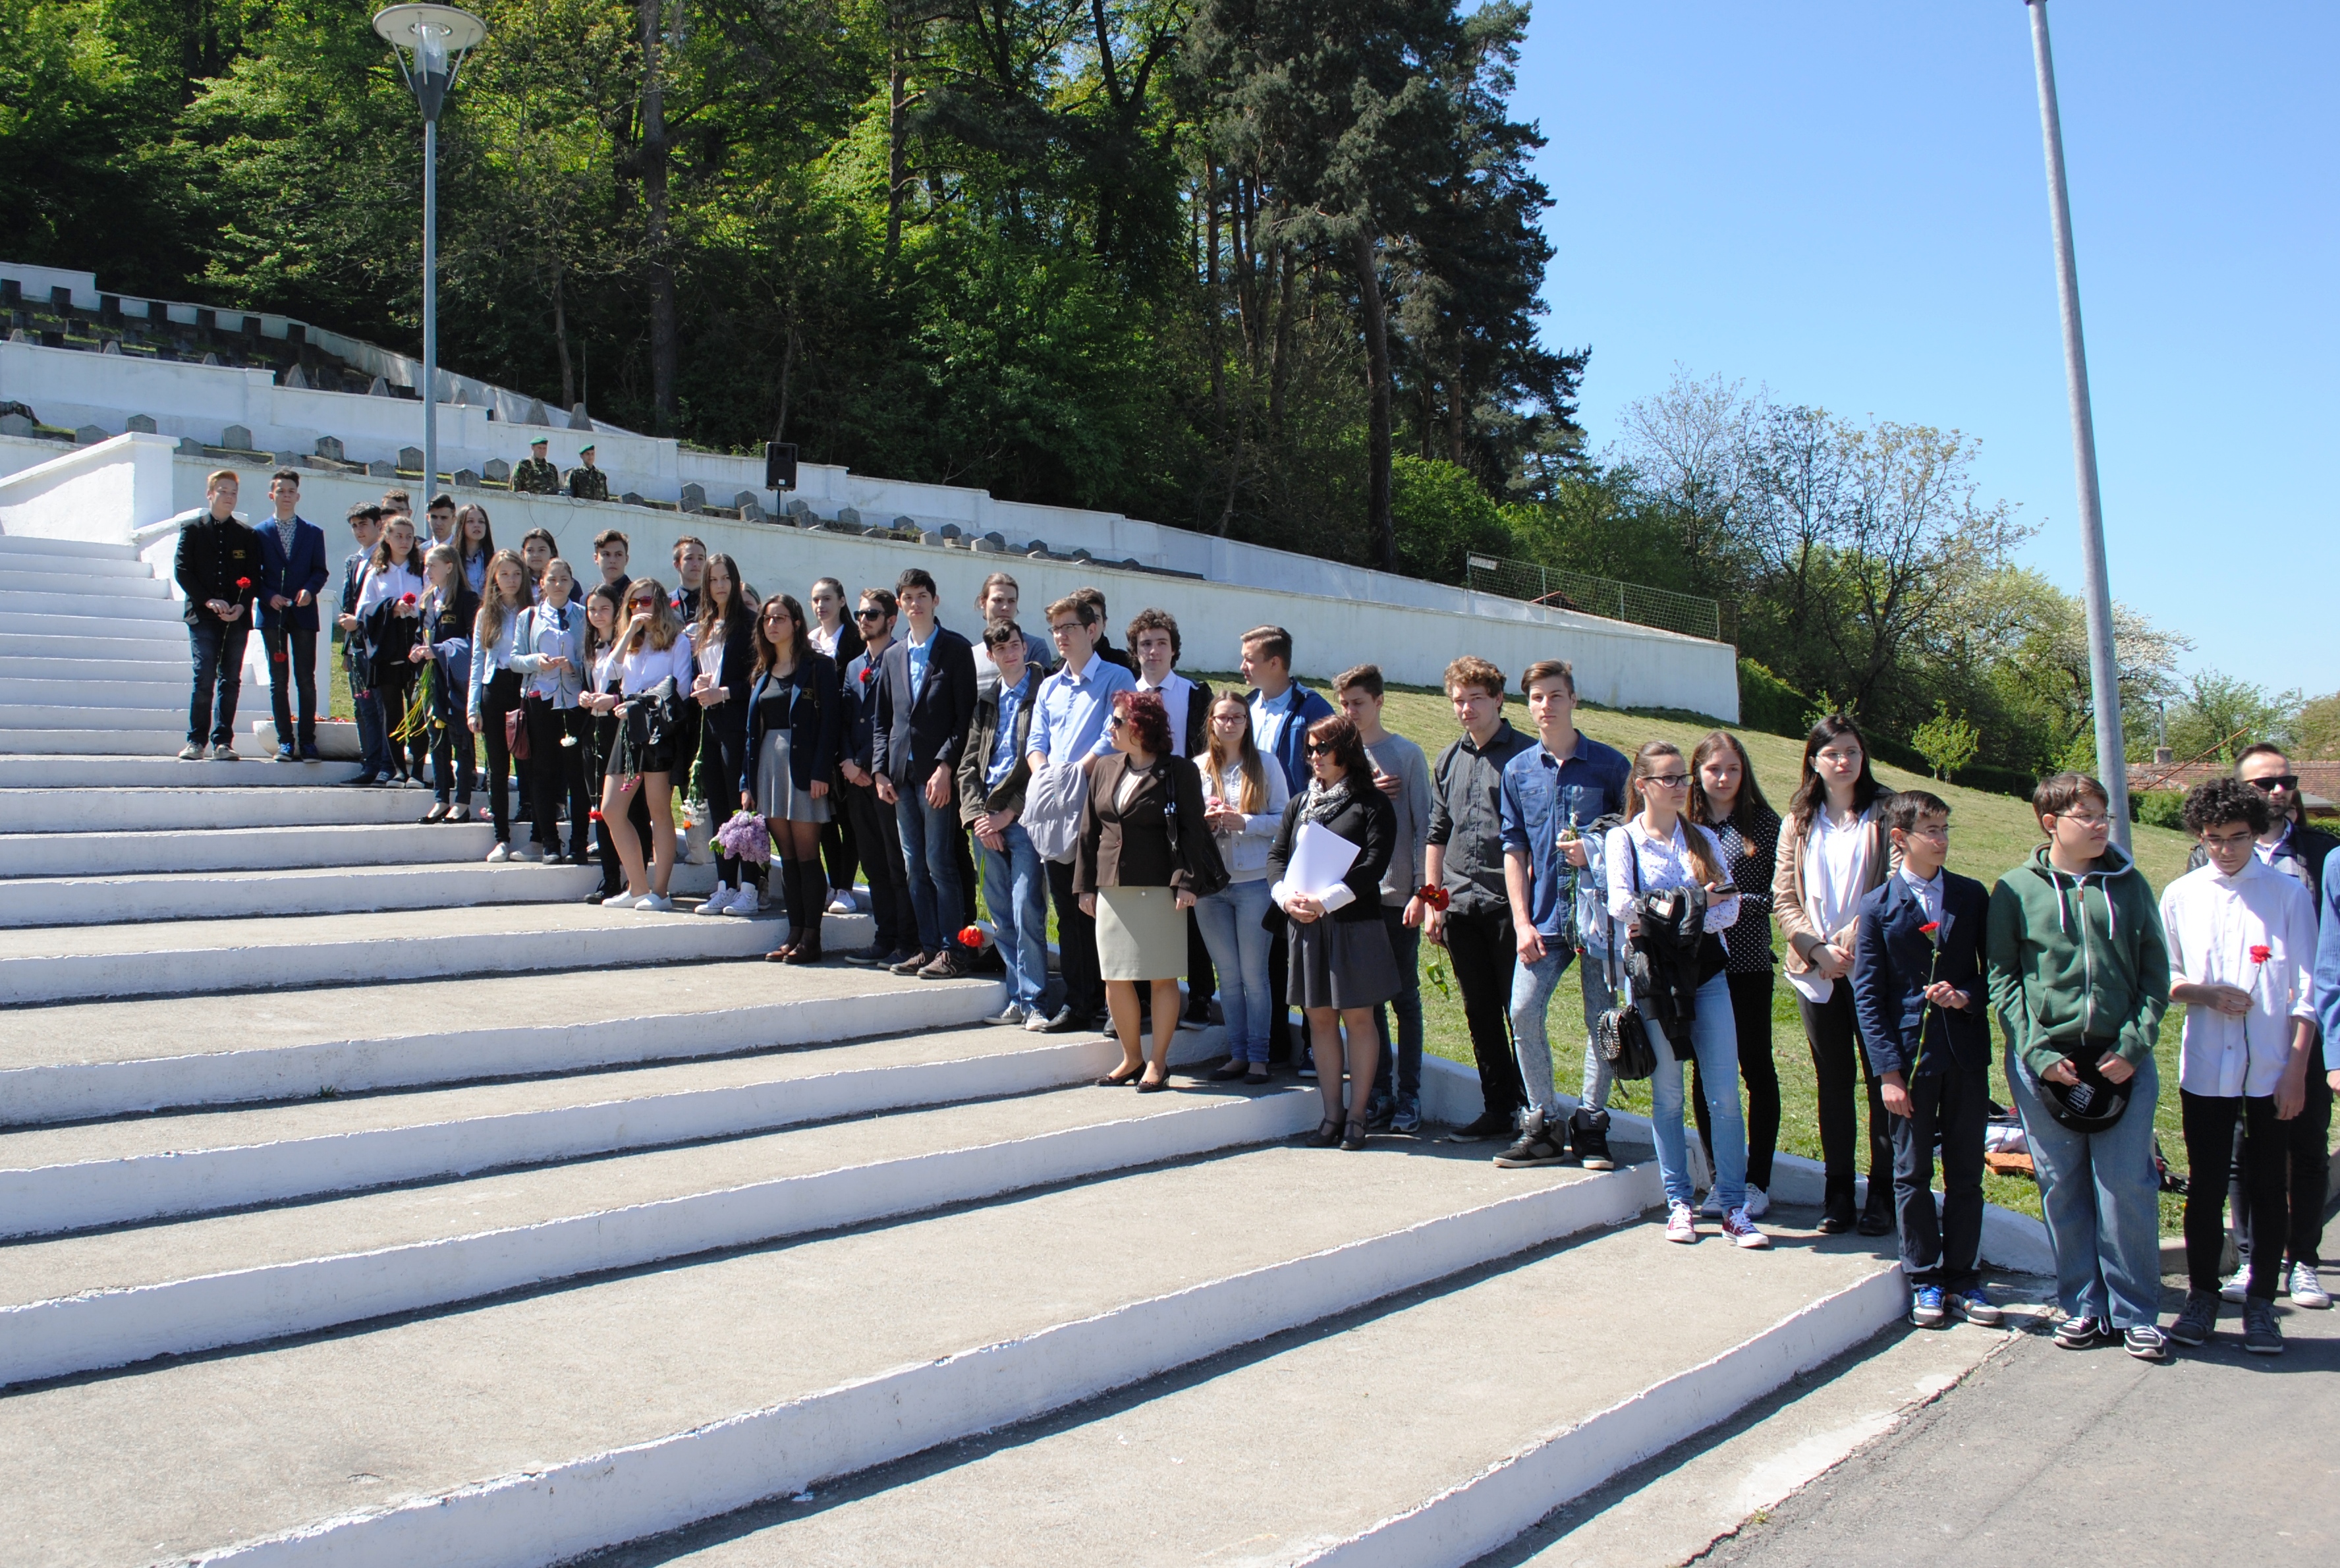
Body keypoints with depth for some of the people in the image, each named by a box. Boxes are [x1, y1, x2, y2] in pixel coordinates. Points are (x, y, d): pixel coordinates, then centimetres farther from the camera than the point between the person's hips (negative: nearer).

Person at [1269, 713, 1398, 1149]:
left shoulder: (1371, 803, -1)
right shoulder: (1299, 803, 16)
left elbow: (1374, 865, -11)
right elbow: (1276, 855, 11)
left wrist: (1325, 900, -18)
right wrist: (1287, 897, -8)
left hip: (1353, 923, -5)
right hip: (1304, 926, 5)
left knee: (1357, 1018, 0)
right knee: (1320, 1019, 7)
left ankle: (1357, 1114, 7)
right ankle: (1331, 1113, 13)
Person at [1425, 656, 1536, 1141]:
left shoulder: (1524, 755, -3)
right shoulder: (1448, 761, 13)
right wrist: (1432, 902, 12)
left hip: (1507, 904, -5)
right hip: (1459, 905, 5)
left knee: (1518, 1010, -1)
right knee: (1480, 1013, 10)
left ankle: (1530, 1108, 9)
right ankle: (1497, 1109, 19)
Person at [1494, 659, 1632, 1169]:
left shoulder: (1609, 764, 1)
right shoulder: (1518, 770, 9)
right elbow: (1514, 848, 8)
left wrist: (1595, 853, -15)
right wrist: (1522, 921, 0)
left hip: (1599, 910, -2)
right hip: (1545, 914, 2)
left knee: (1602, 1020, 1)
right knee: (1523, 1012, -5)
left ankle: (1590, 1126, 14)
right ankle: (1544, 1125, 8)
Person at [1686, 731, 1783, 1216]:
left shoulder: (1763, 824, 1)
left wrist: (1739, 902, -17)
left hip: (1747, 962, -2)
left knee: (1756, 1068, 4)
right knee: (1706, 1071, 6)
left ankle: (1756, 1181, 13)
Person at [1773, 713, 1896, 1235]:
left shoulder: (1883, 814, 1)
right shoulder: (1799, 821, 11)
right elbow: (1783, 898, 6)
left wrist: (1857, 934, -19)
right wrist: (1817, 947, -8)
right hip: (1816, 970, 3)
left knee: (1882, 1078, 0)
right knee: (1833, 1081, 9)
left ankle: (1883, 1193, 9)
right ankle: (1837, 1192, 17)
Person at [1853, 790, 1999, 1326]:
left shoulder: (1972, 896, 6)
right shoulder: (1878, 907, -1)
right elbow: (1868, 995, -3)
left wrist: (1966, 996, -12)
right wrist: (1889, 1071, -9)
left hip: (1966, 1053, 2)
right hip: (1910, 1054, -2)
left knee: (1966, 1174, 8)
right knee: (1912, 1176, 6)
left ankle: (1960, 1278, 20)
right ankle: (1924, 1281, 18)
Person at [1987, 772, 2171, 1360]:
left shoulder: (2128, 884, 7)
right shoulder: (2017, 889, 3)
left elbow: (2155, 973, 6)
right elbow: (2001, 978, 1)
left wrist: (2134, 1045, -7)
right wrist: (2036, 1051, -9)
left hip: (2122, 1061, 1)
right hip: (2044, 1062, 0)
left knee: (2128, 1189, 0)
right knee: (2062, 1189, 5)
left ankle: (2135, 1313, 13)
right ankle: (2082, 1306, 18)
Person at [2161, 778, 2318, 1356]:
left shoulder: (2288, 893, -1)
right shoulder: (2181, 895, 4)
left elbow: (2304, 989, -2)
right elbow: (2162, 977, 11)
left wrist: (2297, 1070, -6)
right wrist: (2204, 993, -10)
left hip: (2271, 1070, -1)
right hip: (2205, 1068, 1)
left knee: (2269, 1188, 5)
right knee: (2205, 1186, 7)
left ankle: (2261, 1302, 16)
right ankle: (2202, 1294, 20)